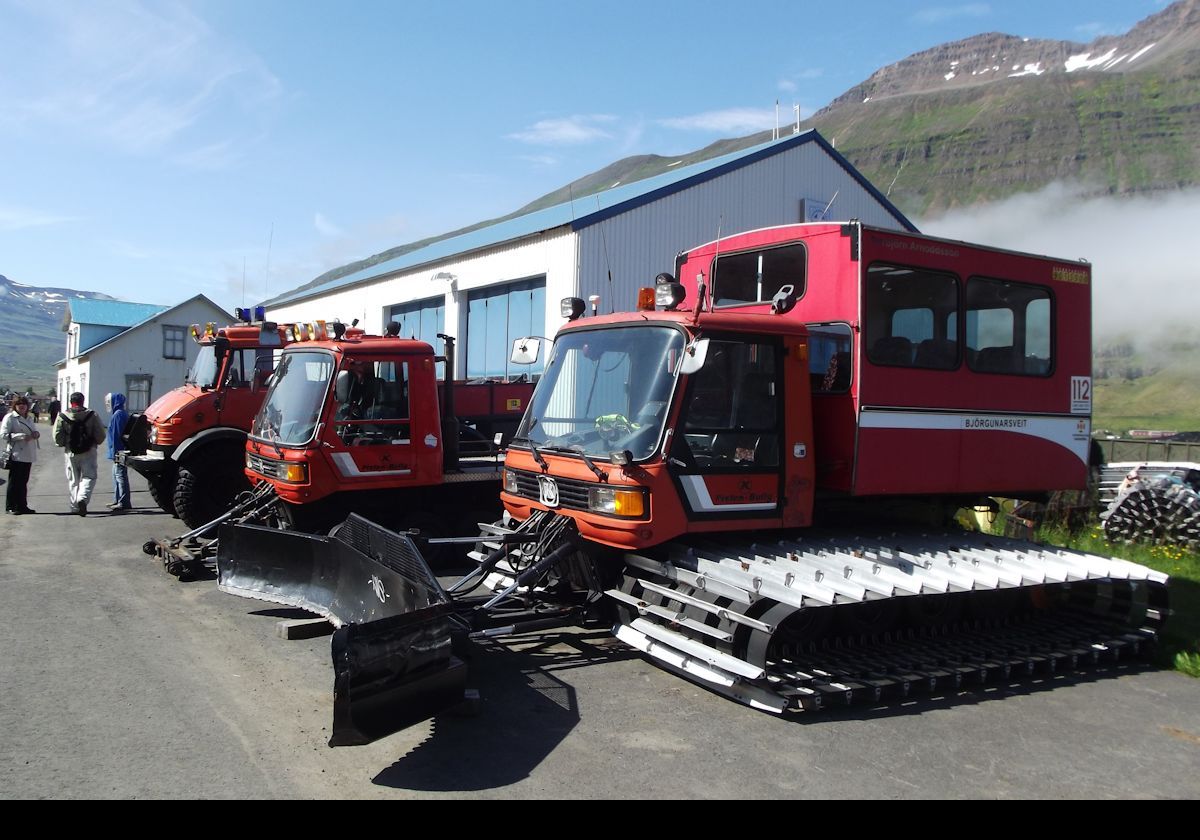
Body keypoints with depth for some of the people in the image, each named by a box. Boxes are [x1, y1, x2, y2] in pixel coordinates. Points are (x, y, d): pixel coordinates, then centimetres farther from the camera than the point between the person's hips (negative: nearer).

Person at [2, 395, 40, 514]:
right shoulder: (9, 417, -5)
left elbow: (32, 432, 25)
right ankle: (10, 507, 4)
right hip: (16, 455, -7)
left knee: (23, 482, 11)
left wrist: (36, 434, 1)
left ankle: (22, 506, 18)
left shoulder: (28, 418, 17)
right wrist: (22, 436, -21)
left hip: (28, 455, 7)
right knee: (14, 482, -3)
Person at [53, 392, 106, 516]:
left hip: (71, 453, 2)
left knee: (73, 480, 12)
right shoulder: (92, 416, -6)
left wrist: (64, 444, 16)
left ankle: (75, 507, 16)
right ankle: (83, 498, -21)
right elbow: (100, 436, -5)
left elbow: (57, 437, -4)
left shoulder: (62, 417, -3)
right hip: (88, 452, -2)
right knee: (88, 477, 3)